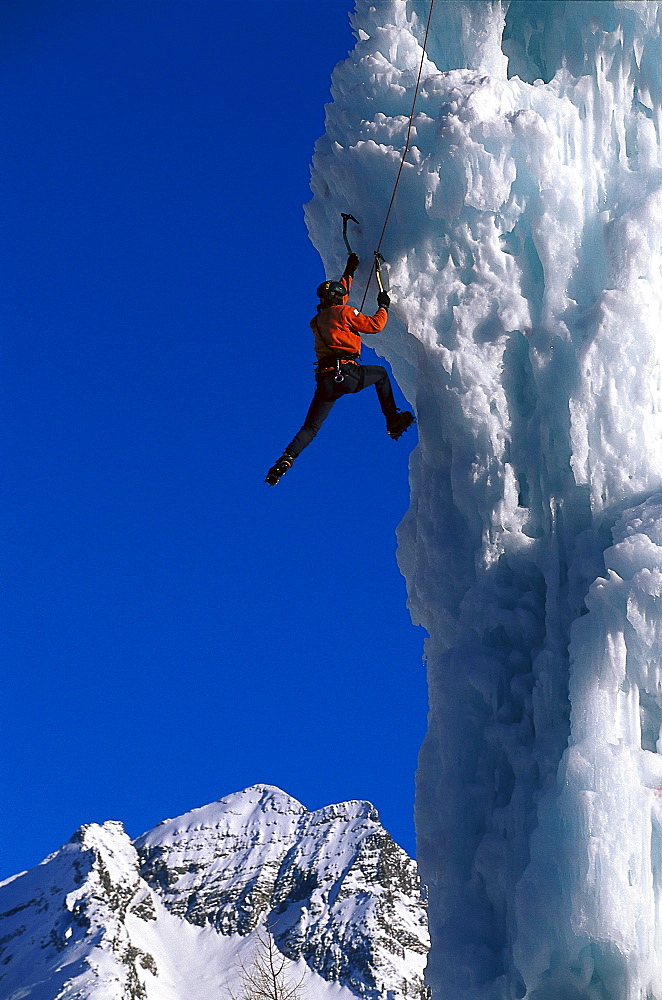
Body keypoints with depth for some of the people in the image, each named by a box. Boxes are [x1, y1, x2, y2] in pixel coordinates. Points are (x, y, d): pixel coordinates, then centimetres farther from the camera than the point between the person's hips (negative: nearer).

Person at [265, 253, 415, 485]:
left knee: (310, 427, 5)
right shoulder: (343, 312, 0)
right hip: (345, 374, -5)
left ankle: (286, 459, -17)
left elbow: (339, 293, 40)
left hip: (324, 379, 5)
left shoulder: (318, 320, 22)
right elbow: (375, 325, -1)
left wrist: (349, 271, 49)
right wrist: (384, 306, 17)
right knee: (380, 374, 24)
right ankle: (393, 422, 21)